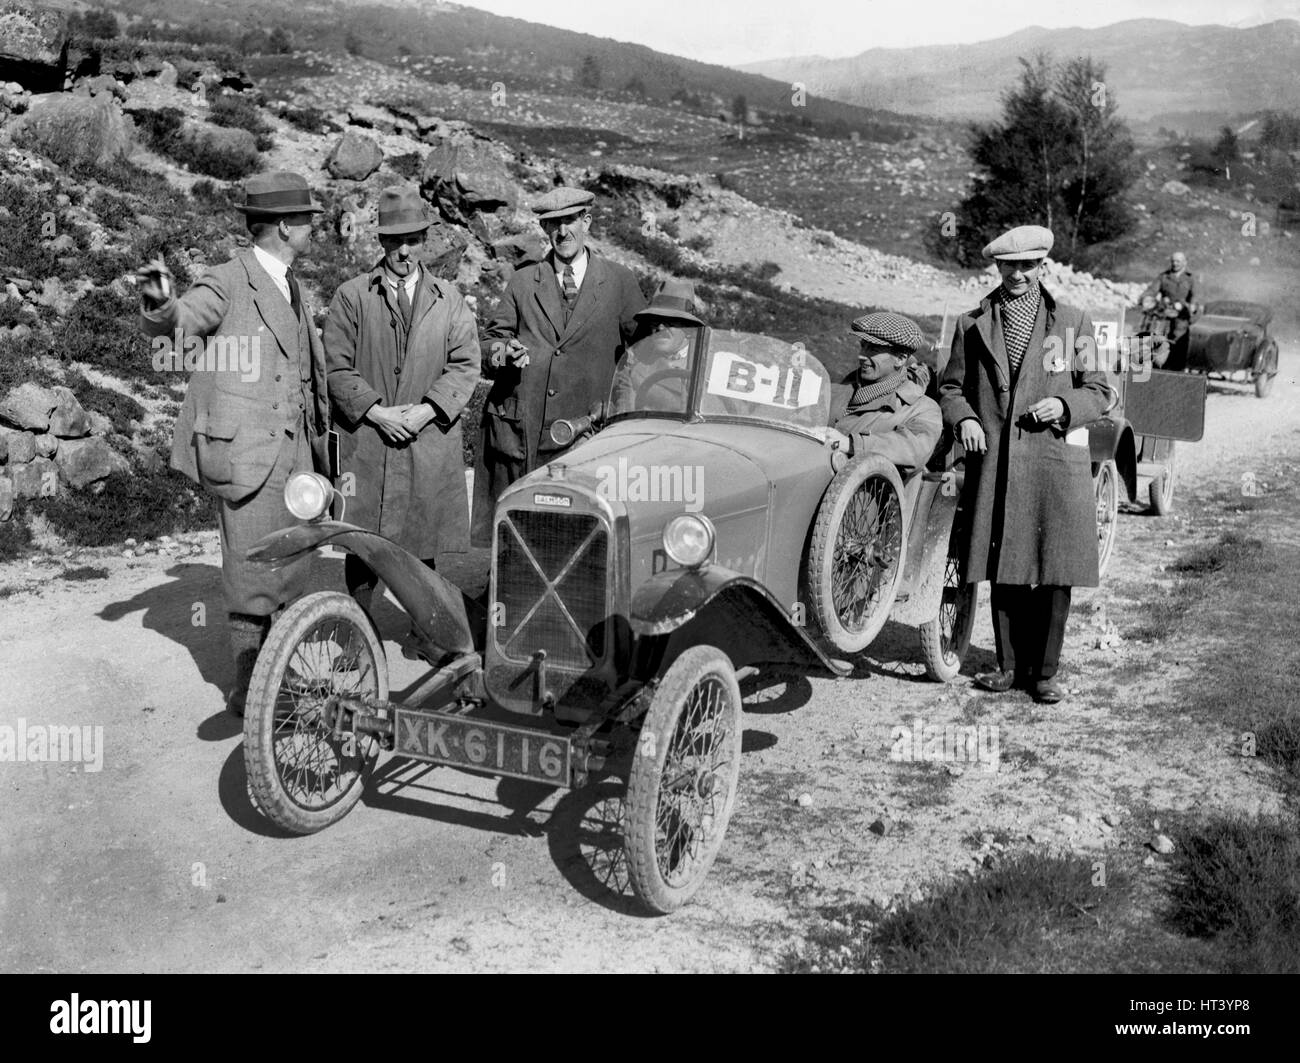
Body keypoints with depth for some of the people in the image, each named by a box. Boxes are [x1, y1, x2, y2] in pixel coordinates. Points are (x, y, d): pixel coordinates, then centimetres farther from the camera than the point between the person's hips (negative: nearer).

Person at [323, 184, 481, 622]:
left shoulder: (448, 298, 11)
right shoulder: (351, 296, 4)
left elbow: (464, 364, 4)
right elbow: (337, 369, 0)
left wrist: (425, 411, -9)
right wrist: (378, 412, -12)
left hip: (430, 438, 1)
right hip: (365, 442, -1)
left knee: (424, 544, 6)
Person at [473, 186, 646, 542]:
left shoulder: (619, 281, 10)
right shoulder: (523, 281, 15)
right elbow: (495, 335, 19)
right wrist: (502, 350, -5)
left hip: (583, 427, -1)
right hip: (517, 425, 2)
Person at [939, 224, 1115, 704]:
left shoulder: (1072, 322, 8)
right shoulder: (972, 324, 11)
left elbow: (1099, 392, 9)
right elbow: (950, 387, 16)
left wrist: (1065, 405, -11)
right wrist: (963, 419, -4)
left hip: (1055, 460, -1)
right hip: (994, 463, 1)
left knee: (1054, 574, 0)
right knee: (1003, 572, 6)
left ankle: (1045, 672, 11)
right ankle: (1010, 665, 19)